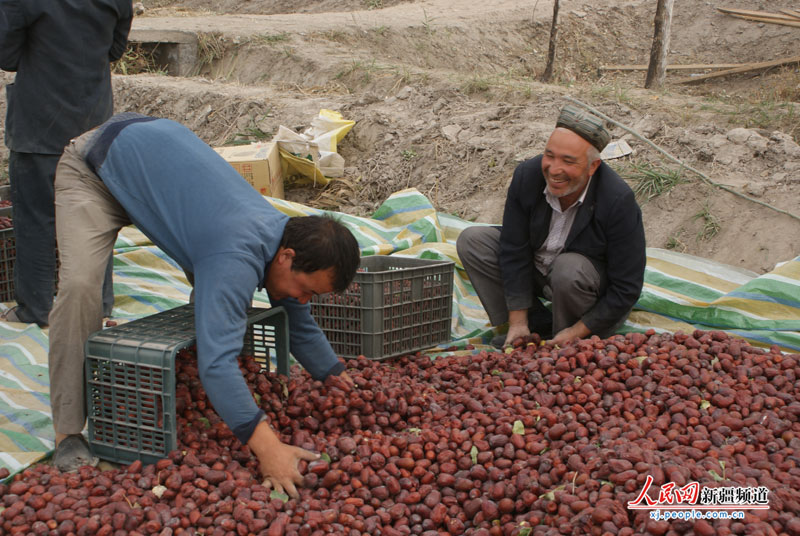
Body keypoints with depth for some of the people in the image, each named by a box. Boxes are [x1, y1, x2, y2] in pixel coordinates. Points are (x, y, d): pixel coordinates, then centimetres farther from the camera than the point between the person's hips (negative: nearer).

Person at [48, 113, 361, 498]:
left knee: (213, 289, 4)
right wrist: (265, 447, -52)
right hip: (97, 166, -8)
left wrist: (339, 380, 9)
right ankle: (69, 433, -16)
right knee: (79, 284, -25)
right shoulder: (238, 258, -39)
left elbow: (300, 328, 6)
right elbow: (216, 362, -48)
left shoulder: (284, 238, -12)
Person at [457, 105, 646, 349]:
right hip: (537, 270, 5)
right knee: (472, 240, -10)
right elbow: (514, 251, -13)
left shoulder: (619, 201, -30)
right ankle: (539, 326, -6)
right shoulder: (526, 175, -18)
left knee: (568, 268, -38)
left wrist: (577, 332, -26)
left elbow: (626, 289, -24)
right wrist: (518, 322, -16)